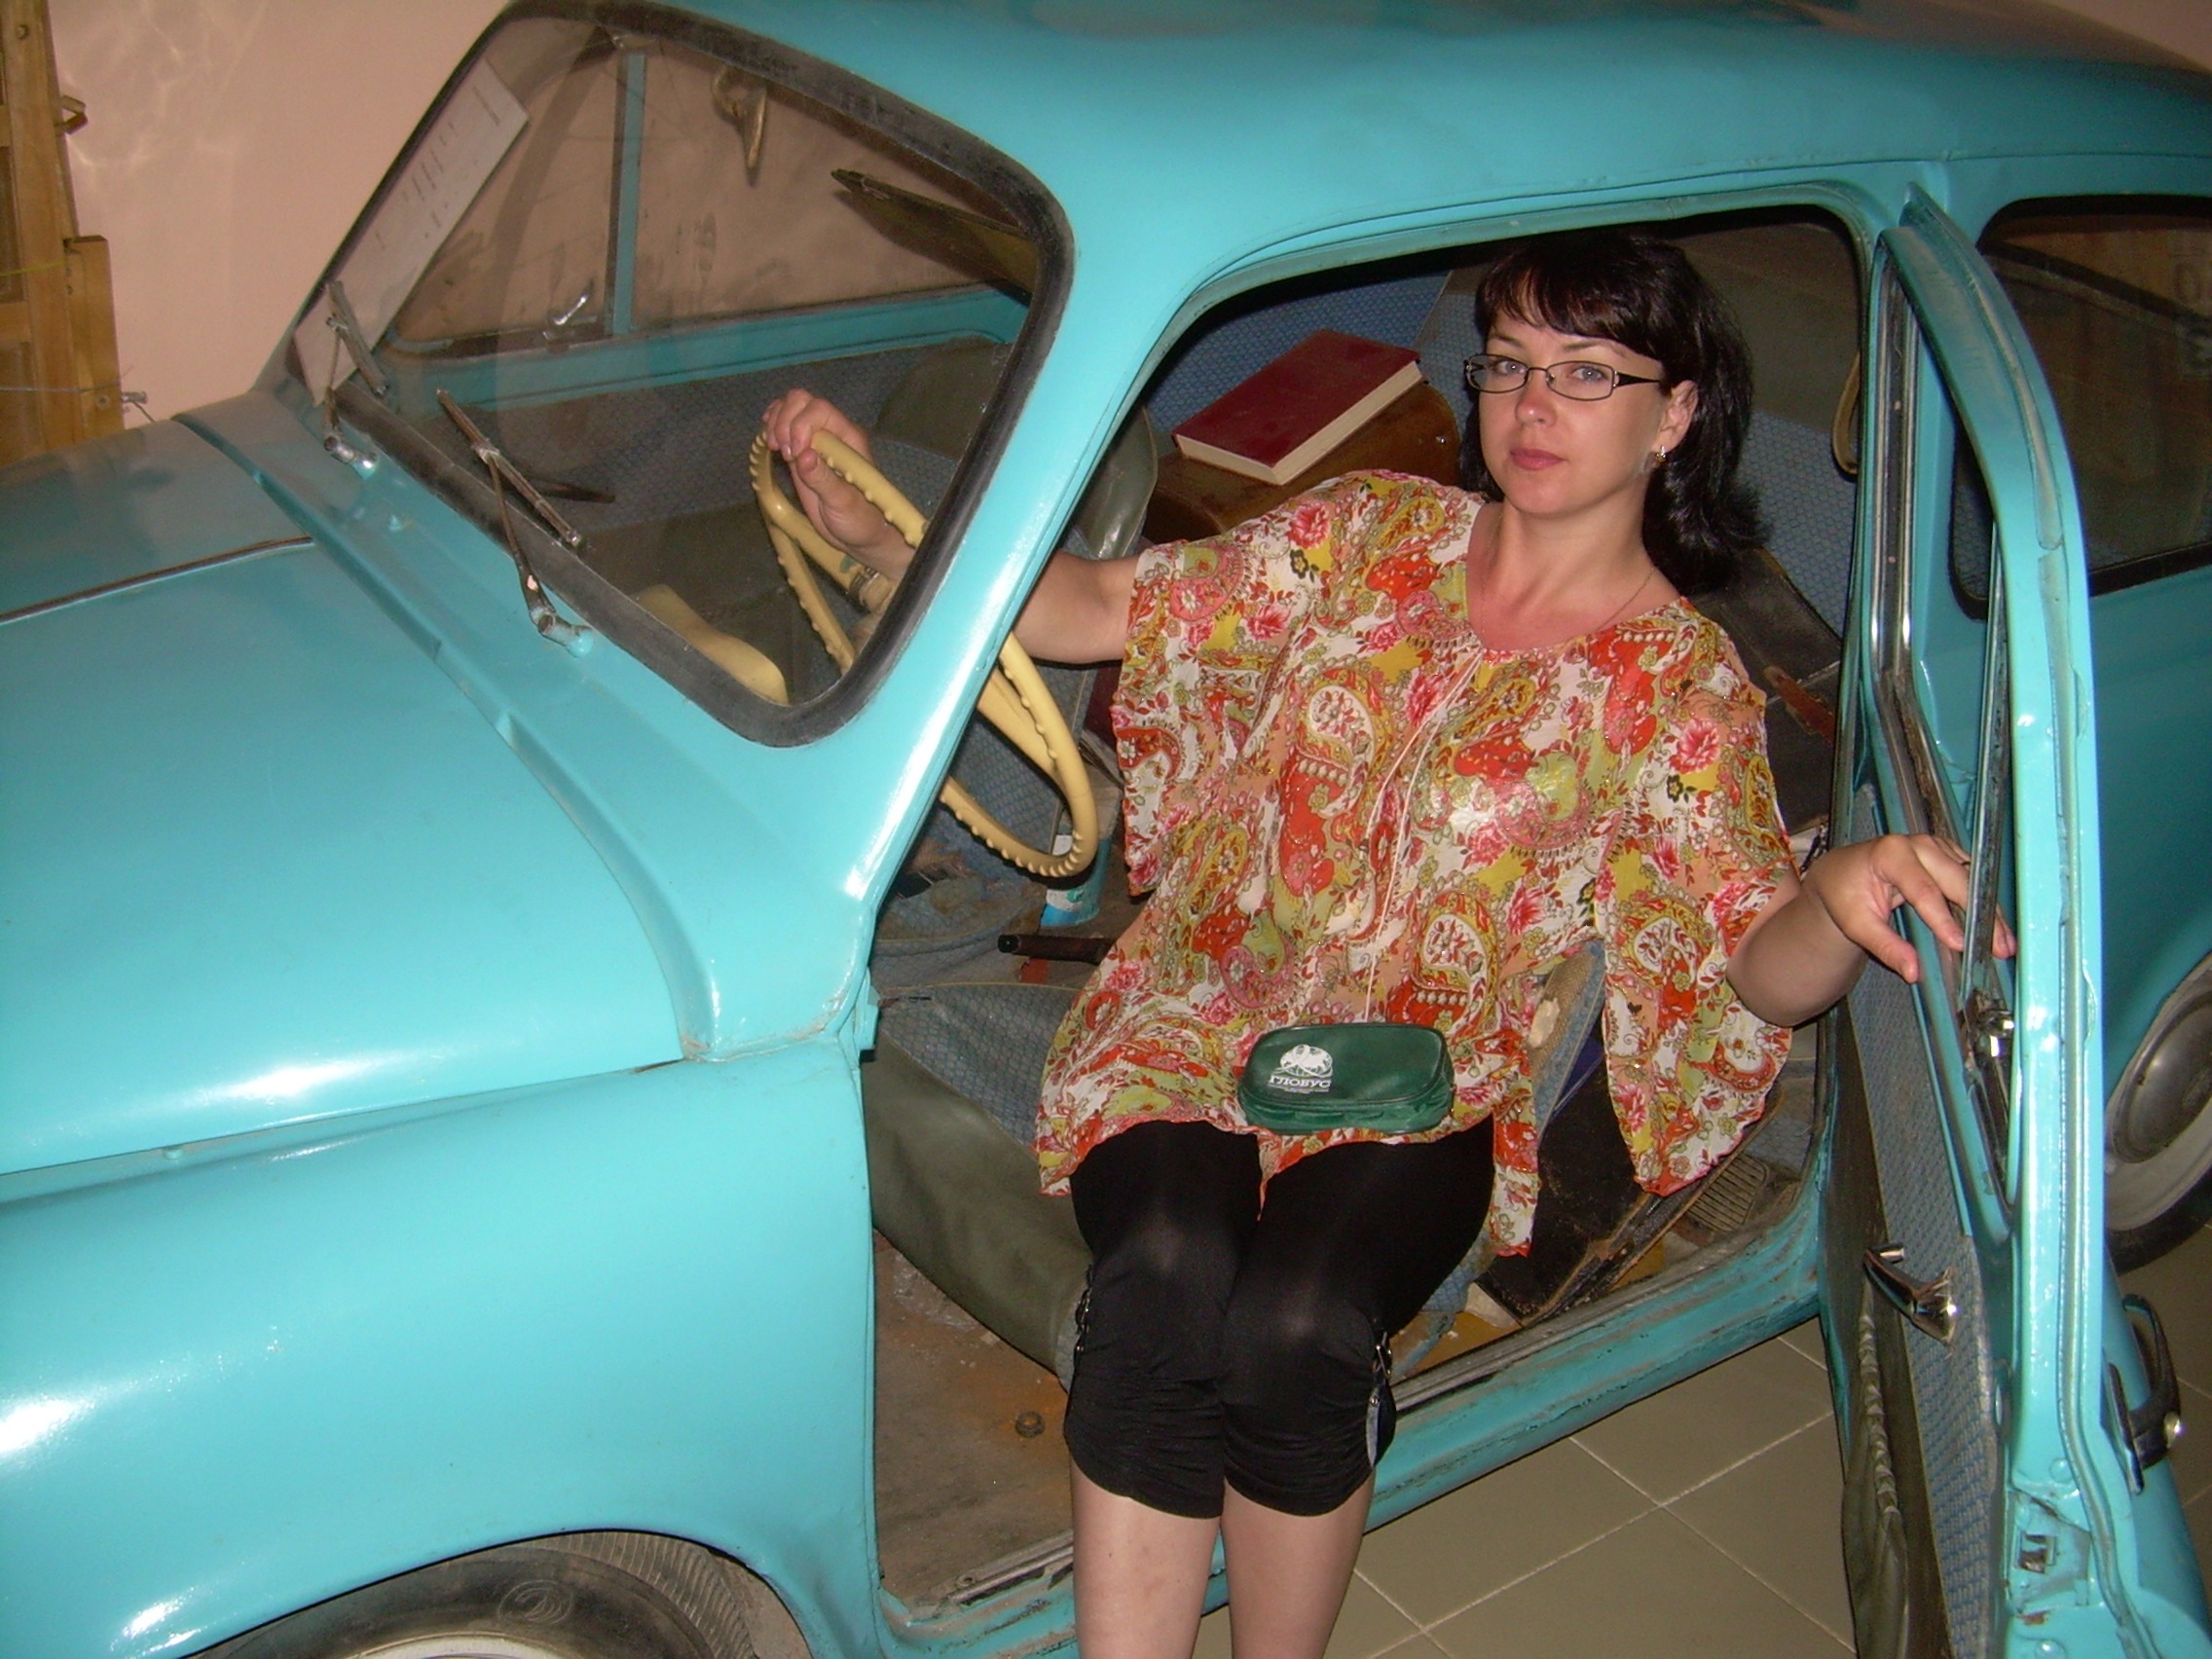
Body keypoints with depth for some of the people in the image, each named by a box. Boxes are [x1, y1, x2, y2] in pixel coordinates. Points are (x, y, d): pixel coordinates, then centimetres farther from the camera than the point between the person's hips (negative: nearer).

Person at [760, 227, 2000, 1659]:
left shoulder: (1684, 687, 1)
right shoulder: (1374, 533, 6)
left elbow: (1760, 967, -8)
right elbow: (1108, 610, 5)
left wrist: (1844, 896, -32)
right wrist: (878, 531, -8)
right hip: (1198, 1018, 2)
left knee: (1292, 1328, -30)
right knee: (1165, 1275, -30)